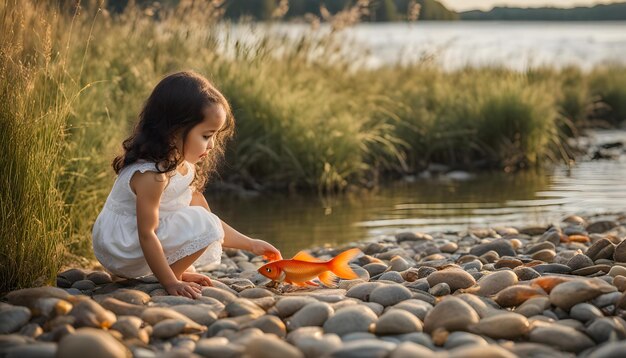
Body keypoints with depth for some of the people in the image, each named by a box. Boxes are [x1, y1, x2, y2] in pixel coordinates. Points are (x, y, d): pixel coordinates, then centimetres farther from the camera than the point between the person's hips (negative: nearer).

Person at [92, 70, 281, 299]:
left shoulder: (184, 167, 3)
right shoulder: (152, 174, -27)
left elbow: (211, 225, 11)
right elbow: (146, 235, -28)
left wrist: (250, 245, 10)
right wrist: (170, 283, -29)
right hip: (121, 252, -10)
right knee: (202, 225, -22)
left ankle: (181, 272, 4)